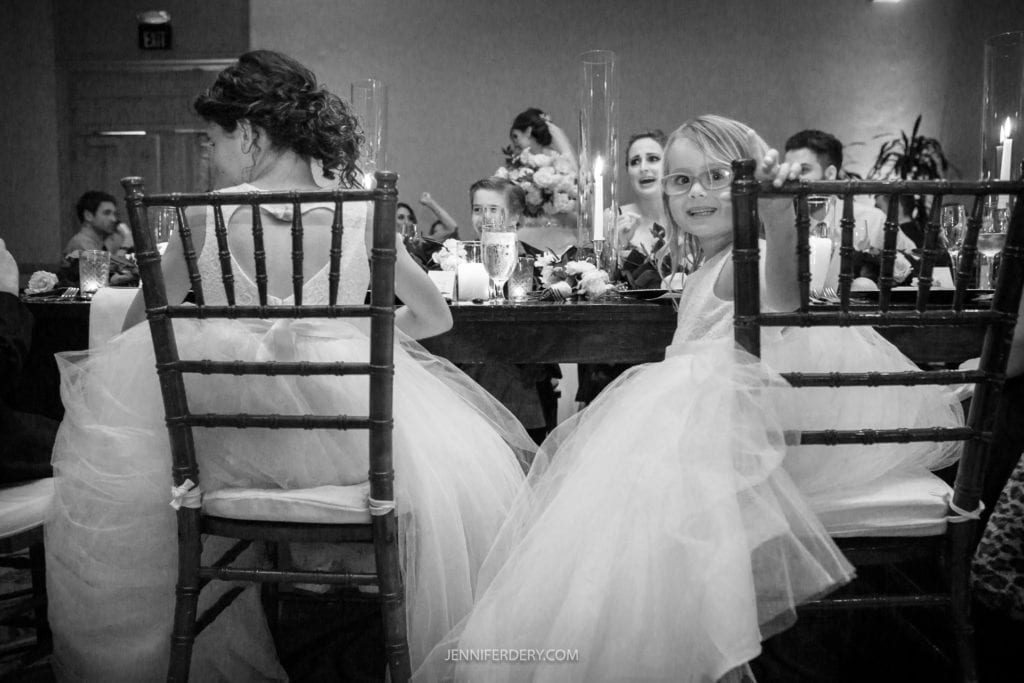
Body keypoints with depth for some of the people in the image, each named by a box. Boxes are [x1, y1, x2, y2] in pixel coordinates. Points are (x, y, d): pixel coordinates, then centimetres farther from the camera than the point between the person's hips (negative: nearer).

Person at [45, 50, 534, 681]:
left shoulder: (208, 217, -7)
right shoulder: (361, 218, -6)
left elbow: (136, 327, 4)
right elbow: (436, 317, 6)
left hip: (222, 443, 1)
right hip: (346, 438, 0)